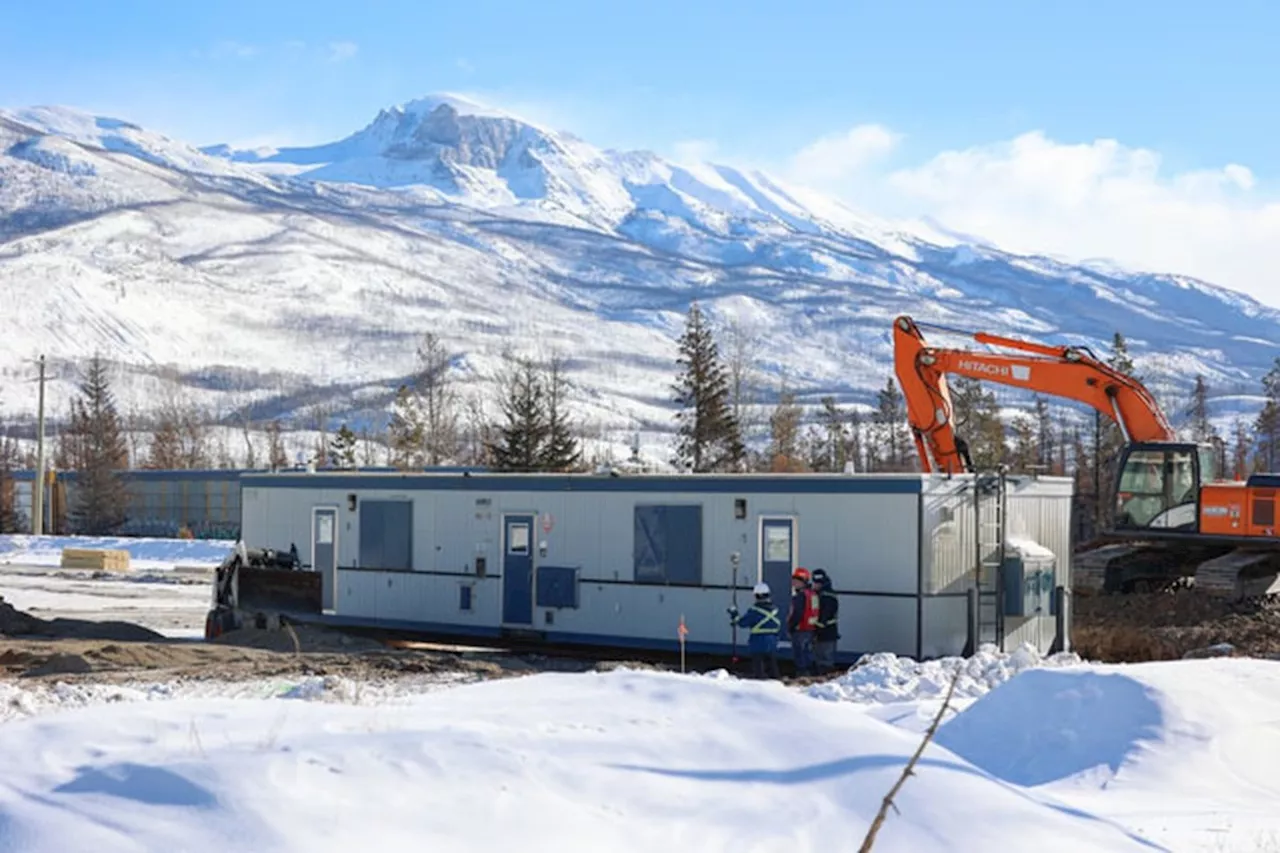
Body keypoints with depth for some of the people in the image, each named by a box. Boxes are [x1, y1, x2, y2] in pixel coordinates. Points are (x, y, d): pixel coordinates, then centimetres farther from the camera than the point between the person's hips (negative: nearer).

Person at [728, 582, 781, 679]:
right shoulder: (774, 610, 4)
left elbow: (742, 623, -10)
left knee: (758, 670, -1)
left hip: (758, 644, -5)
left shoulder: (754, 611, -14)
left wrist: (735, 616, 6)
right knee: (773, 668, 15)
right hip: (772, 644, 5)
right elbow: (778, 625, 12)